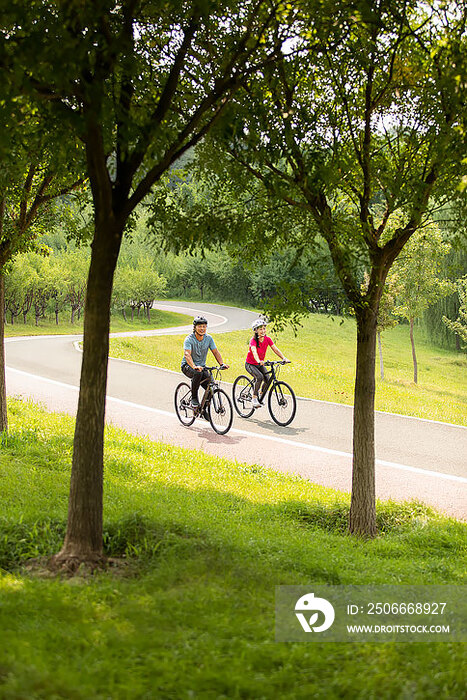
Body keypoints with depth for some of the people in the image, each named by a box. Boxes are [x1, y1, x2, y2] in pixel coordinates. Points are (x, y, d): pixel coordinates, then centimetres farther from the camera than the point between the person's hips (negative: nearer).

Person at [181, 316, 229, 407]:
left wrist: (222, 364, -26)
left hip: (201, 366, 4)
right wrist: (194, 367, -49)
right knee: (198, 373, -38)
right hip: (187, 366, -4)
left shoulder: (209, 338, -4)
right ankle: (194, 398, -19)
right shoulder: (189, 339, -18)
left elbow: (215, 352, -7)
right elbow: (187, 354, -32)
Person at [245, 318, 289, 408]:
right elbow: (254, 351, -41)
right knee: (259, 377, -30)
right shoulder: (253, 340, -24)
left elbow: (275, 349, -13)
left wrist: (284, 358, -29)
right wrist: (259, 361, -60)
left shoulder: (267, 339, -8)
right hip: (250, 364, -5)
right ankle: (254, 398, -15)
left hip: (260, 364, 5)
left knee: (267, 380, -14)